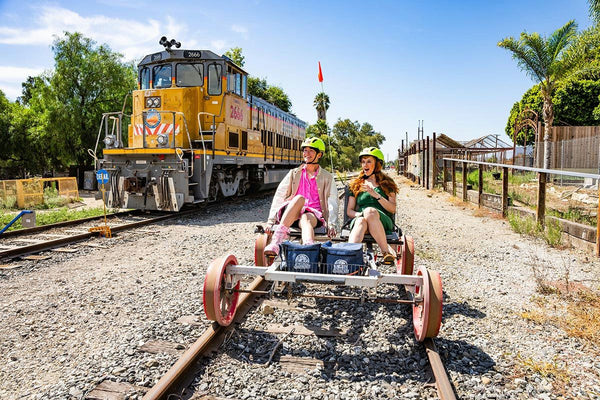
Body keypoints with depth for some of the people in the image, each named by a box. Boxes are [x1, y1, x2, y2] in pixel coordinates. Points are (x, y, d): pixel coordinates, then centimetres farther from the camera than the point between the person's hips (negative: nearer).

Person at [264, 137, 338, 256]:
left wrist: (331, 224, -12)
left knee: (306, 219, -38)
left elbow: (332, 202, 4)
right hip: (290, 214, 1)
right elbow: (279, 196, 11)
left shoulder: (327, 177, 15)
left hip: (313, 215, -1)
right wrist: (270, 221, 0)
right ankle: (277, 241, -50)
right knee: (299, 198, -33)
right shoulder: (294, 173, 18)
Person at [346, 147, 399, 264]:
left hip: (384, 222, -1)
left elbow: (393, 209, 5)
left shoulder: (387, 183, 18)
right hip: (359, 219, 1)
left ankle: (386, 251, -36)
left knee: (370, 211, -37)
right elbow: (349, 211, 17)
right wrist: (360, 214, -7)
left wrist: (376, 195, -9)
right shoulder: (356, 184, 22)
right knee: (361, 221, -37)